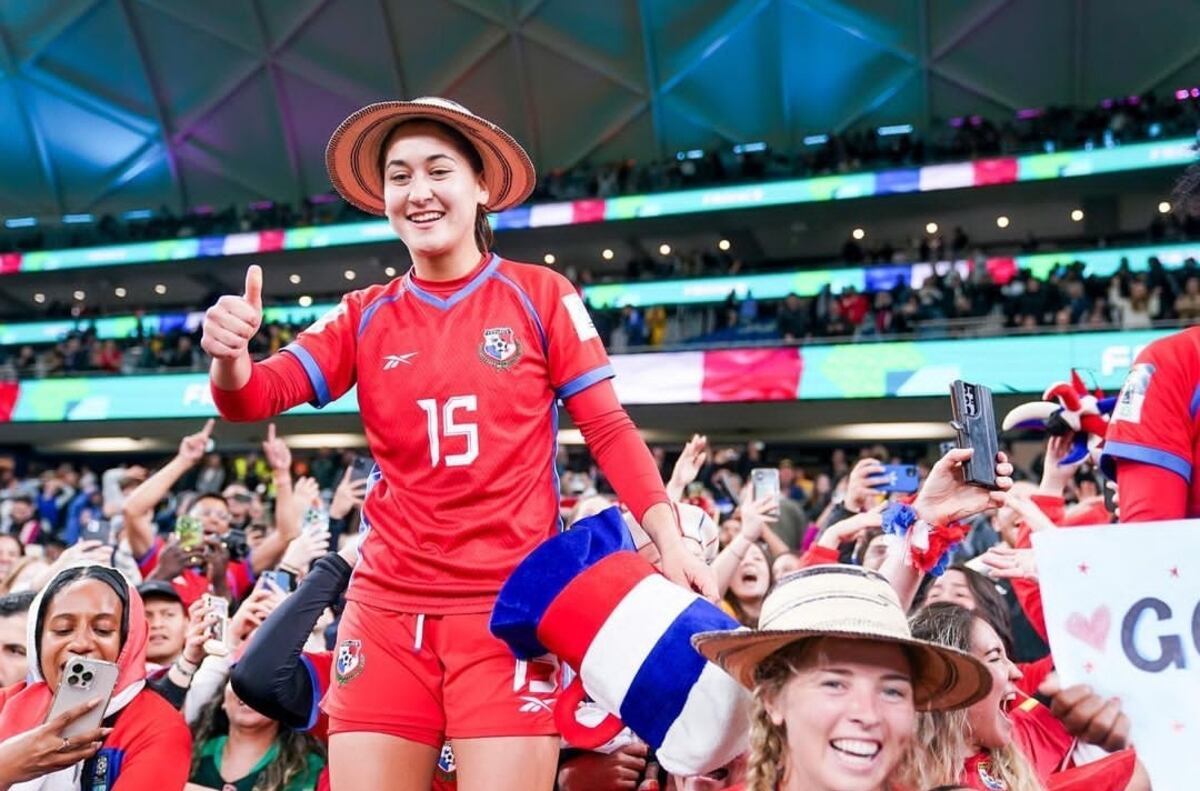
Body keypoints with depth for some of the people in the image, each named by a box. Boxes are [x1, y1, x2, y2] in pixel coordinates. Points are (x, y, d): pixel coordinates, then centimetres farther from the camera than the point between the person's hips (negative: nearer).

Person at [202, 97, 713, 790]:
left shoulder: (542, 295, 1)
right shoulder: (365, 316, 8)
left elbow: (608, 429, 0)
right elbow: (254, 398, -1)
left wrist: (668, 538, -13)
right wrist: (230, 355, -25)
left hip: (511, 603, -3)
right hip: (387, 607, 3)